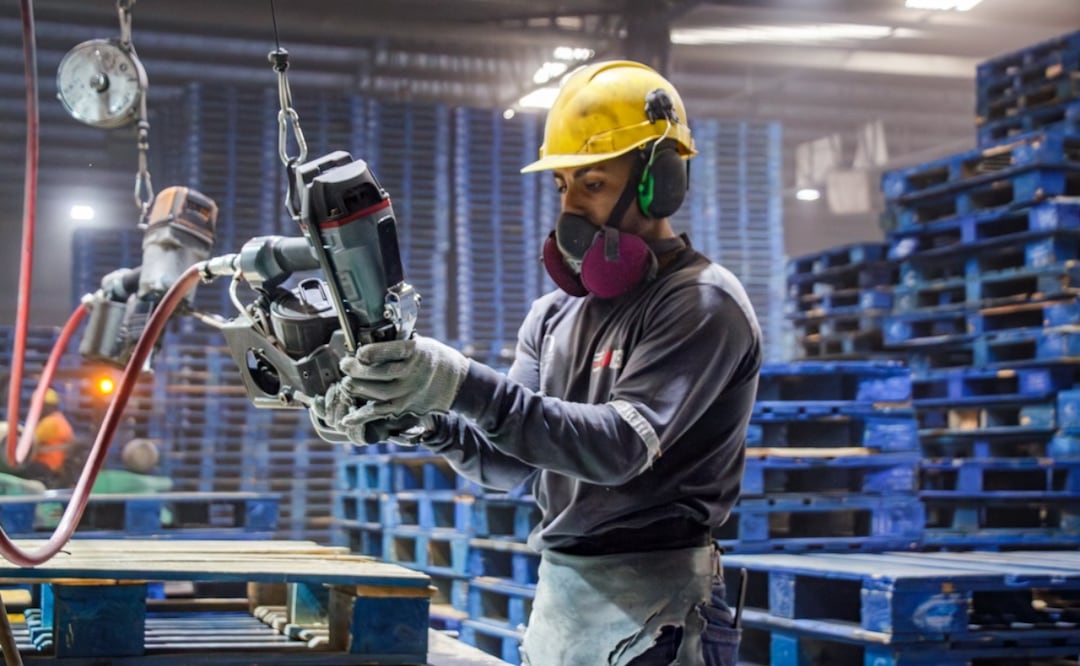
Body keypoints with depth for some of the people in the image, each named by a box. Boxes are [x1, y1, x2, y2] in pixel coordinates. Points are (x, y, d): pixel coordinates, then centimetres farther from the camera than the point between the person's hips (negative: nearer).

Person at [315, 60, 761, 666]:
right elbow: (512, 463, 7)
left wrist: (467, 386, -31)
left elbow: (623, 445, -23)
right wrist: (421, 421, -12)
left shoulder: (703, 304, -11)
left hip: (649, 614, -7)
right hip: (555, 598, 7)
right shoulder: (556, 313, 11)